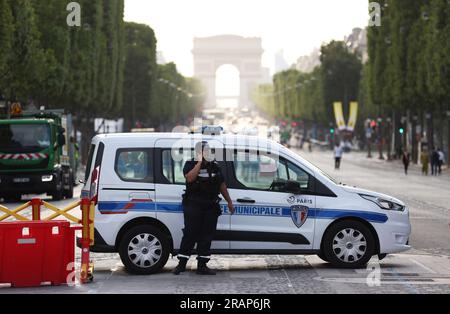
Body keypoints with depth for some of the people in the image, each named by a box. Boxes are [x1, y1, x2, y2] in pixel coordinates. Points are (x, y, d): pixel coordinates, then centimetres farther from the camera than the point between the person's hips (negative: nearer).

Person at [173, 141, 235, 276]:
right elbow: (190, 178, -22)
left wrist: (229, 202, 21)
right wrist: (200, 162, -19)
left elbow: (222, 185, 21)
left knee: (207, 235, 4)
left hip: (211, 206, 5)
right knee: (190, 234, -6)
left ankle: (202, 265, 9)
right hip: (194, 205, -5)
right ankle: (182, 264, 1)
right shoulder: (191, 165, -2)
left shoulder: (215, 166, 14)